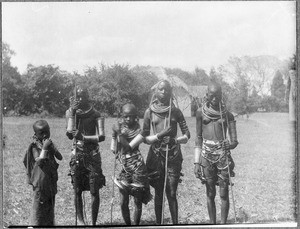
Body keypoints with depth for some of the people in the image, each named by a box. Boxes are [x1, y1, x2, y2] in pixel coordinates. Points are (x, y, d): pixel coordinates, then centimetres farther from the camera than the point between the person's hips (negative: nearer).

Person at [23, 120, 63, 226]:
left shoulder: (49, 143, 5)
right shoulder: (35, 146, -11)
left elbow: (60, 157, -3)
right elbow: (39, 161, -23)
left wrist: (52, 147, -17)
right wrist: (44, 148, -27)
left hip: (51, 179, 6)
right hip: (40, 180, -6)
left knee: (50, 205, 17)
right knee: (39, 205, -2)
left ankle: (49, 223, 29)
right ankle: (36, 224, 6)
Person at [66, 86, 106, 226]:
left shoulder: (95, 114, -2)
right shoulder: (71, 113, 3)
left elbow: (101, 136, -11)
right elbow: (70, 134, -10)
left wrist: (83, 137, -21)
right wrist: (72, 112, -13)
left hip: (93, 155, -1)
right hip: (77, 155, 1)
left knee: (94, 191, -3)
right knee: (77, 190, 2)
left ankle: (94, 222, 5)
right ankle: (80, 220, 12)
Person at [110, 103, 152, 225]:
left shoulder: (137, 129, -5)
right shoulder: (120, 126, 7)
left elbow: (130, 147, -19)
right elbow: (114, 149, 12)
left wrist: (120, 134, -22)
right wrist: (114, 134, 3)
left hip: (137, 168, -4)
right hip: (125, 168, 4)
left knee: (138, 201, 3)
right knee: (123, 202, 4)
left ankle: (136, 224, 16)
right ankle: (127, 224, 20)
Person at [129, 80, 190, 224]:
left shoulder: (176, 112, 5)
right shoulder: (149, 112, 6)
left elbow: (186, 133, 3)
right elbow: (144, 135, 5)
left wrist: (180, 139, -18)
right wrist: (128, 146, -9)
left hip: (173, 155, 0)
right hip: (156, 154, 0)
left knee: (172, 193, -3)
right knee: (158, 193, 2)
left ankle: (175, 223, 0)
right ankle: (158, 223, 9)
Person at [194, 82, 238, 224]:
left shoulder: (227, 114, 4)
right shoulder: (201, 112, 6)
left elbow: (234, 140, 2)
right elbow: (198, 138, 9)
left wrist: (231, 144, -22)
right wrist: (197, 162, 6)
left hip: (222, 155, -1)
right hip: (206, 155, 1)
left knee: (224, 193, -3)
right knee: (210, 194, 5)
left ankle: (223, 224, 3)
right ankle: (212, 223, 13)